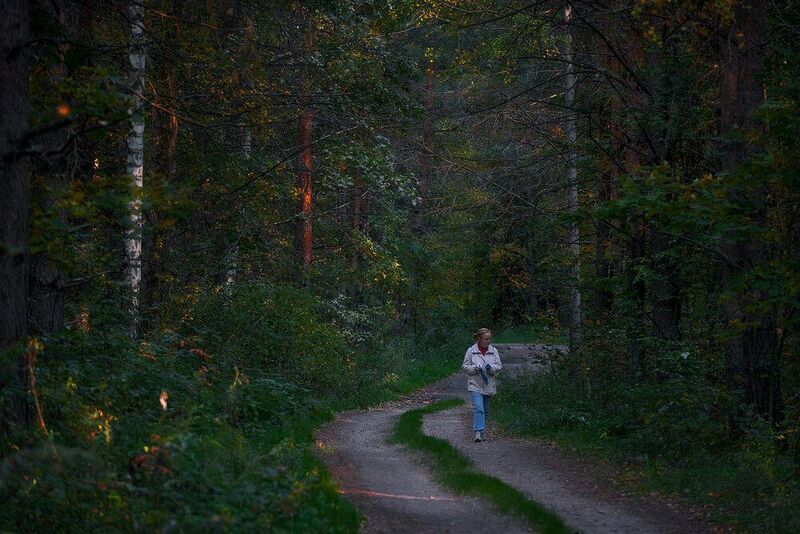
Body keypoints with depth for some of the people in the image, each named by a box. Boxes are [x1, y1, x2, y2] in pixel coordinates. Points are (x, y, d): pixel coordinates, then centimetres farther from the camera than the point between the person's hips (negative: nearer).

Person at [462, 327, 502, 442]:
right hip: (475, 385, -4)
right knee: (478, 408, -18)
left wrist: (491, 367, -16)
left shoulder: (493, 351, 5)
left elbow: (499, 365, 5)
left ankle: (481, 432, 26)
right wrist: (476, 368, -18)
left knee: (485, 410, 13)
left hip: (489, 385, 4)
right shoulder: (471, 351, -4)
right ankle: (478, 433, -22)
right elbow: (465, 366, 0)